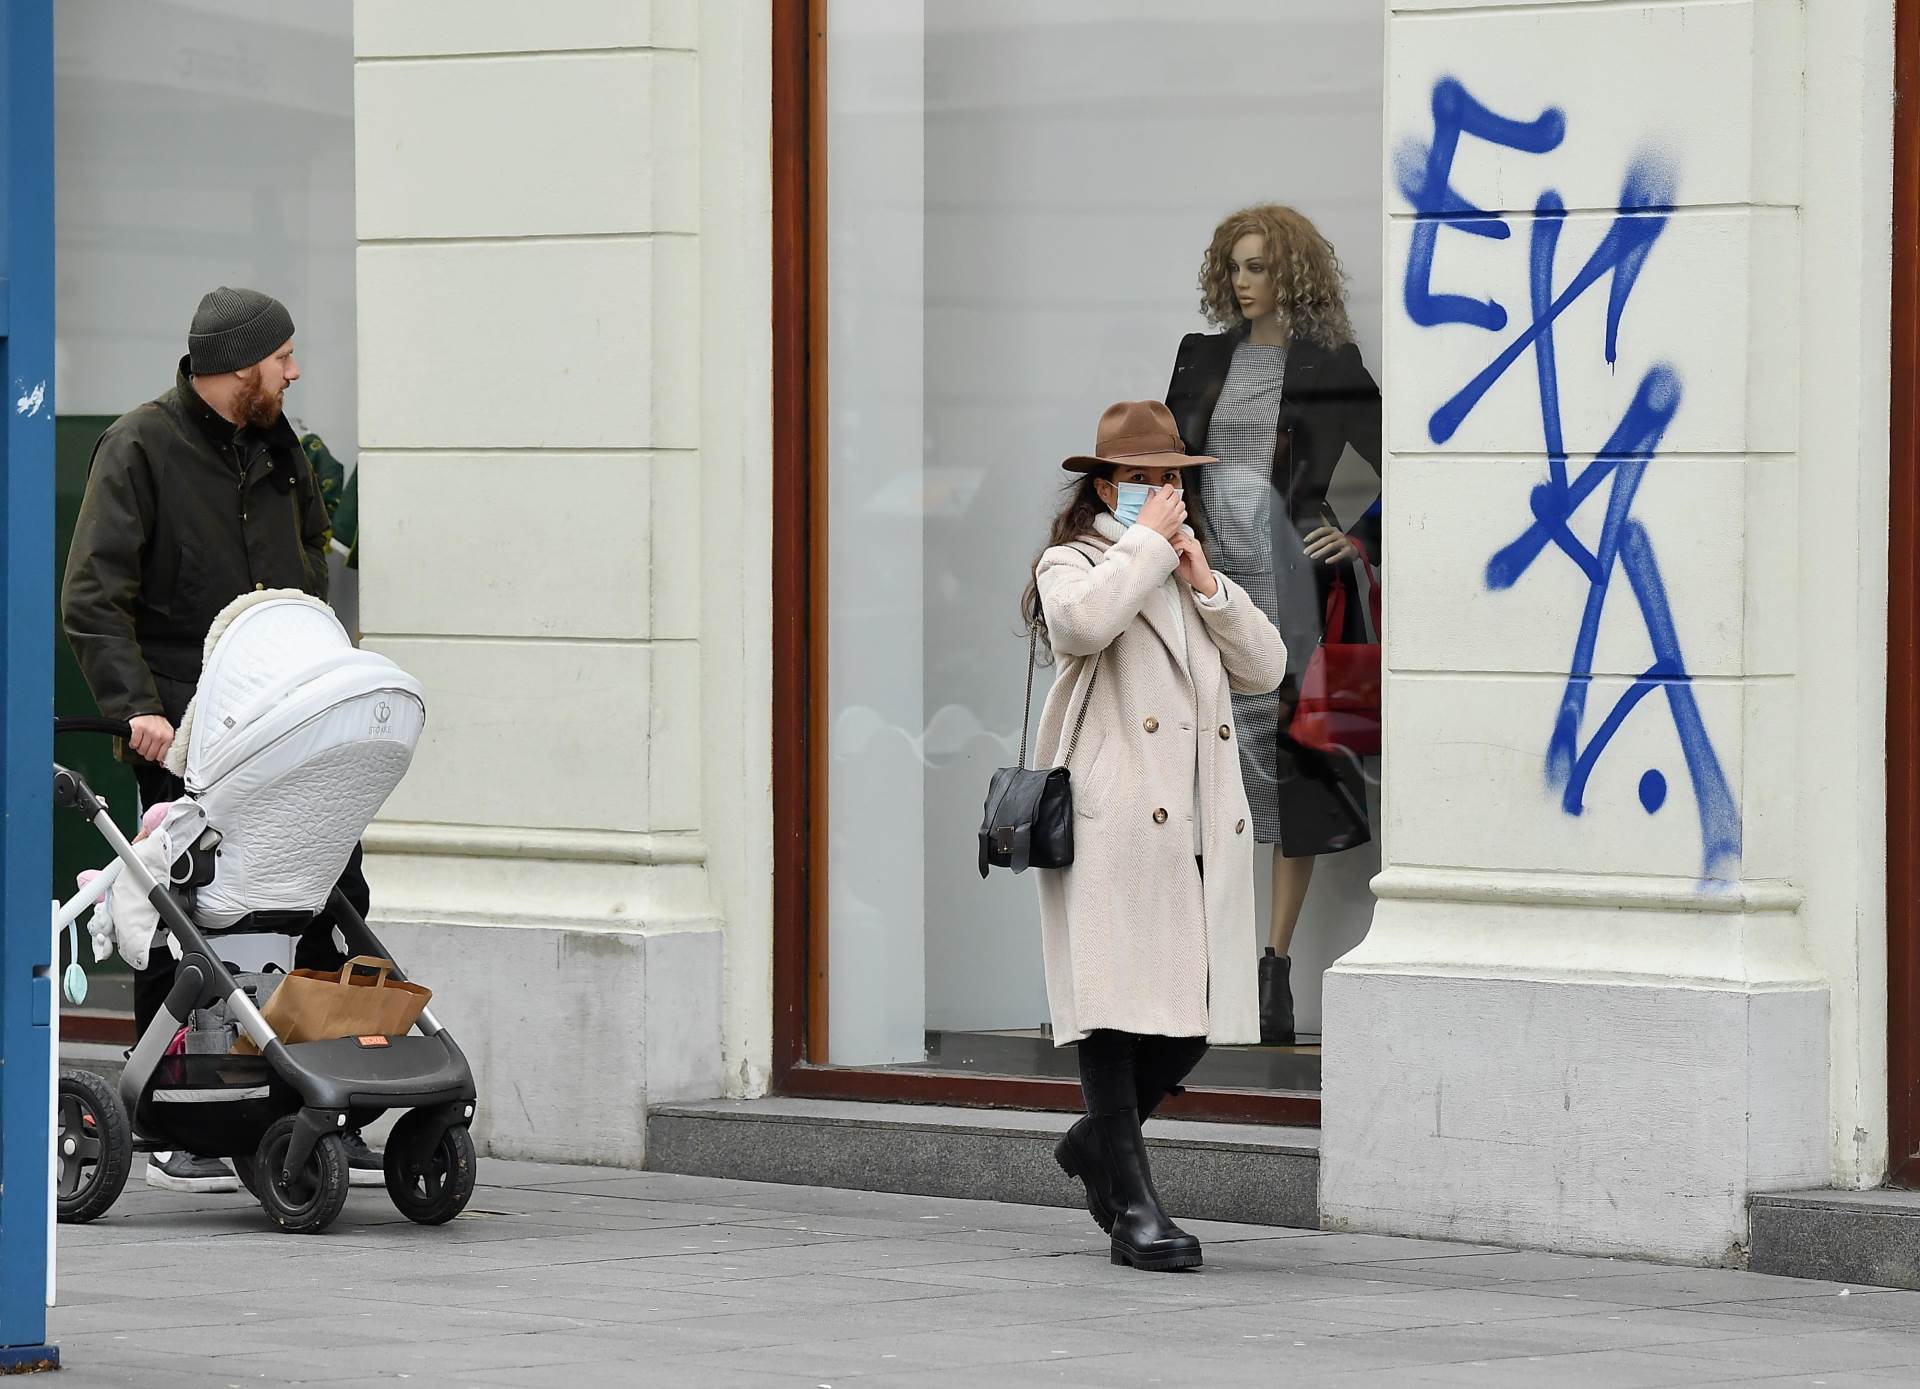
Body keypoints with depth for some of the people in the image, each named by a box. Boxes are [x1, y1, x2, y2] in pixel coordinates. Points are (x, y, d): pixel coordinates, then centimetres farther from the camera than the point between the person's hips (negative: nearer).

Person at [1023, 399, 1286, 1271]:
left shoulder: (1196, 574, 25)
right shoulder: (1074, 564, 4)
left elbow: (1266, 669, 15)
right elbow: (1080, 622, -20)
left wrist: (1206, 584, 4)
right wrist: (1147, 544, -9)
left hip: (1204, 834, 7)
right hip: (1114, 831, -7)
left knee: (1195, 1018, 4)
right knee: (1118, 1006, -8)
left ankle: (1096, 1144, 27)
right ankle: (1133, 1205, -7)